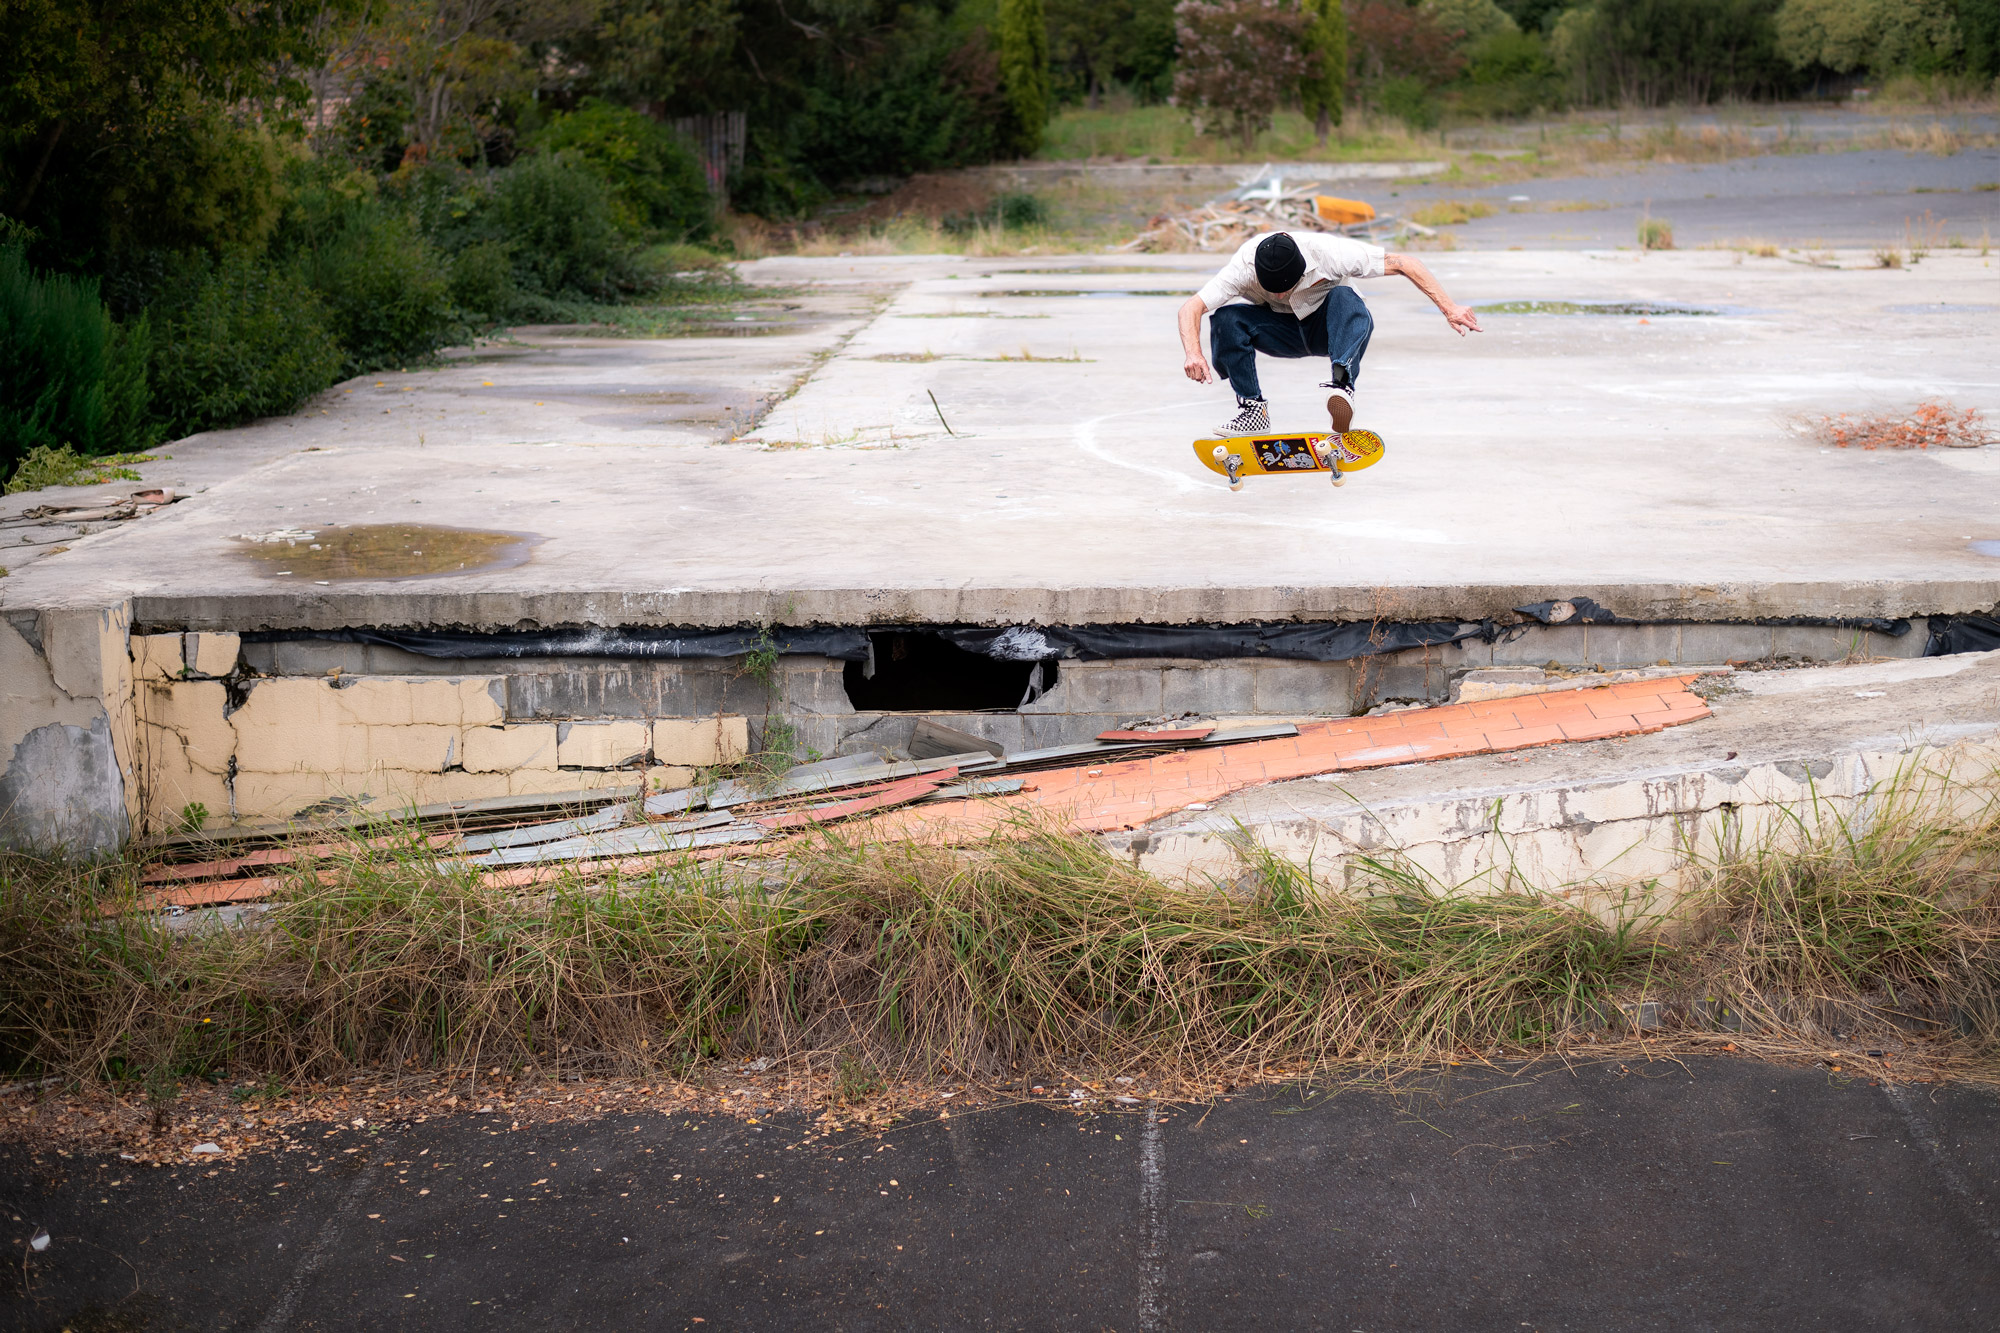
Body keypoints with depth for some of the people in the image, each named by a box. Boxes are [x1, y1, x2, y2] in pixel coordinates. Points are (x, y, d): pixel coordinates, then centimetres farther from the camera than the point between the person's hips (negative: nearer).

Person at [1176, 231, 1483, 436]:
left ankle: (1342, 385, -46)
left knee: (1344, 298, -36)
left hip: (1328, 329, -1)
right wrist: (1194, 353, -51)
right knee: (1226, 317, -27)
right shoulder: (1245, 264, -29)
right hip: (1283, 331, 2)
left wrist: (1449, 308, -30)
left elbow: (1407, 264, -26)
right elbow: (1191, 308, -33)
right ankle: (1253, 409, -20)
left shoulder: (1329, 252, -31)